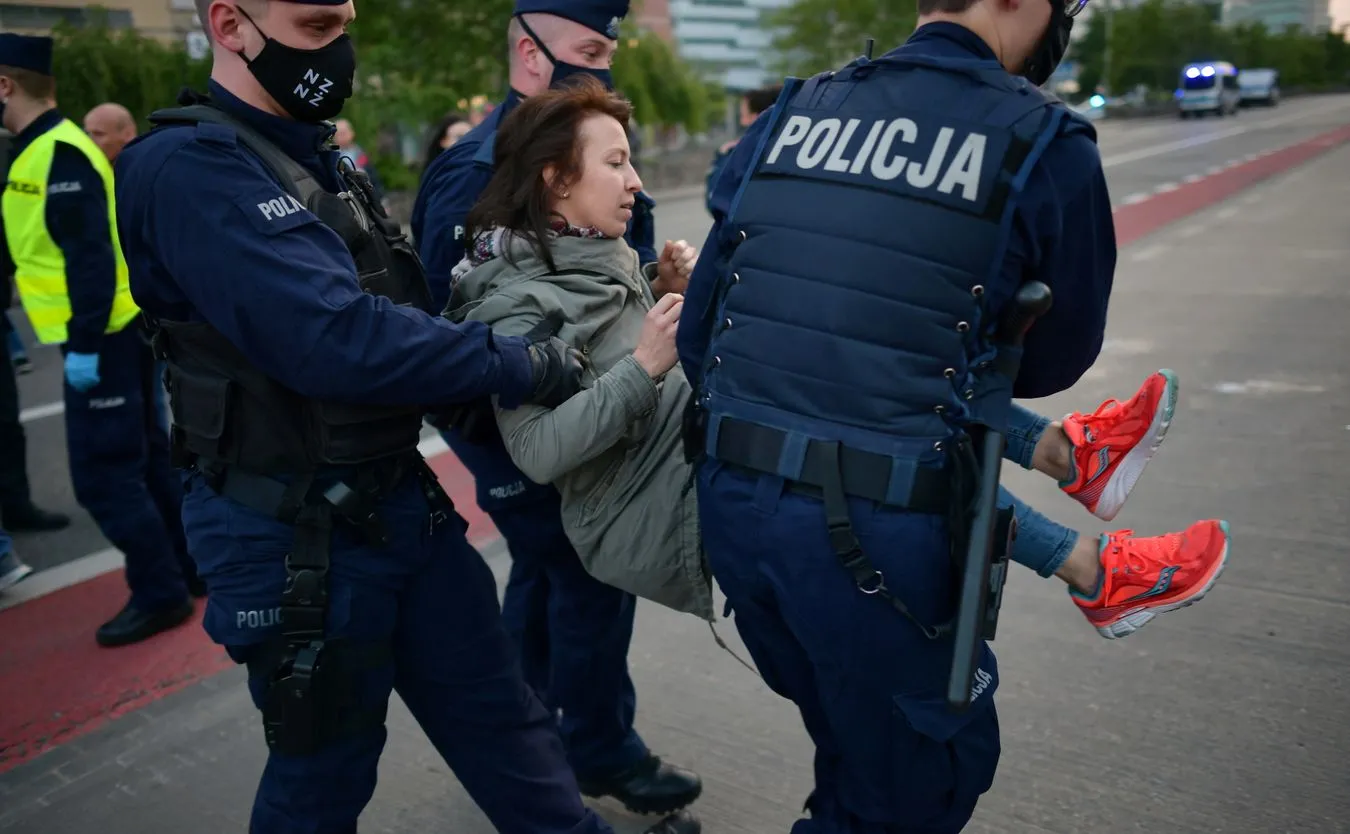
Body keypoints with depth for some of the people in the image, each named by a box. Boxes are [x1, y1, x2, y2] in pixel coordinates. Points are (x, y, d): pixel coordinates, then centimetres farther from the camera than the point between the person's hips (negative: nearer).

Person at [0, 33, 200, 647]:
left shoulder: (57, 154, -17)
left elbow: (90, 256, -23)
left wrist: (83, 344, -22)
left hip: (102, 338, -10)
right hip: (121, 329, 10)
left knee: (102, 474, -3)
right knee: (143, 457, 16)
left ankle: (160, 593, 6)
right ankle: (190, 570, 27)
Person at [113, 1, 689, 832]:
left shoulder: (320, 159, 10)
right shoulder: (190, 167, -19)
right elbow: (336, 337, -30)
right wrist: (519, 363, -22)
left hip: (400, 496, 8)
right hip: (296, 534, -8)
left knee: (500, 713, 17)